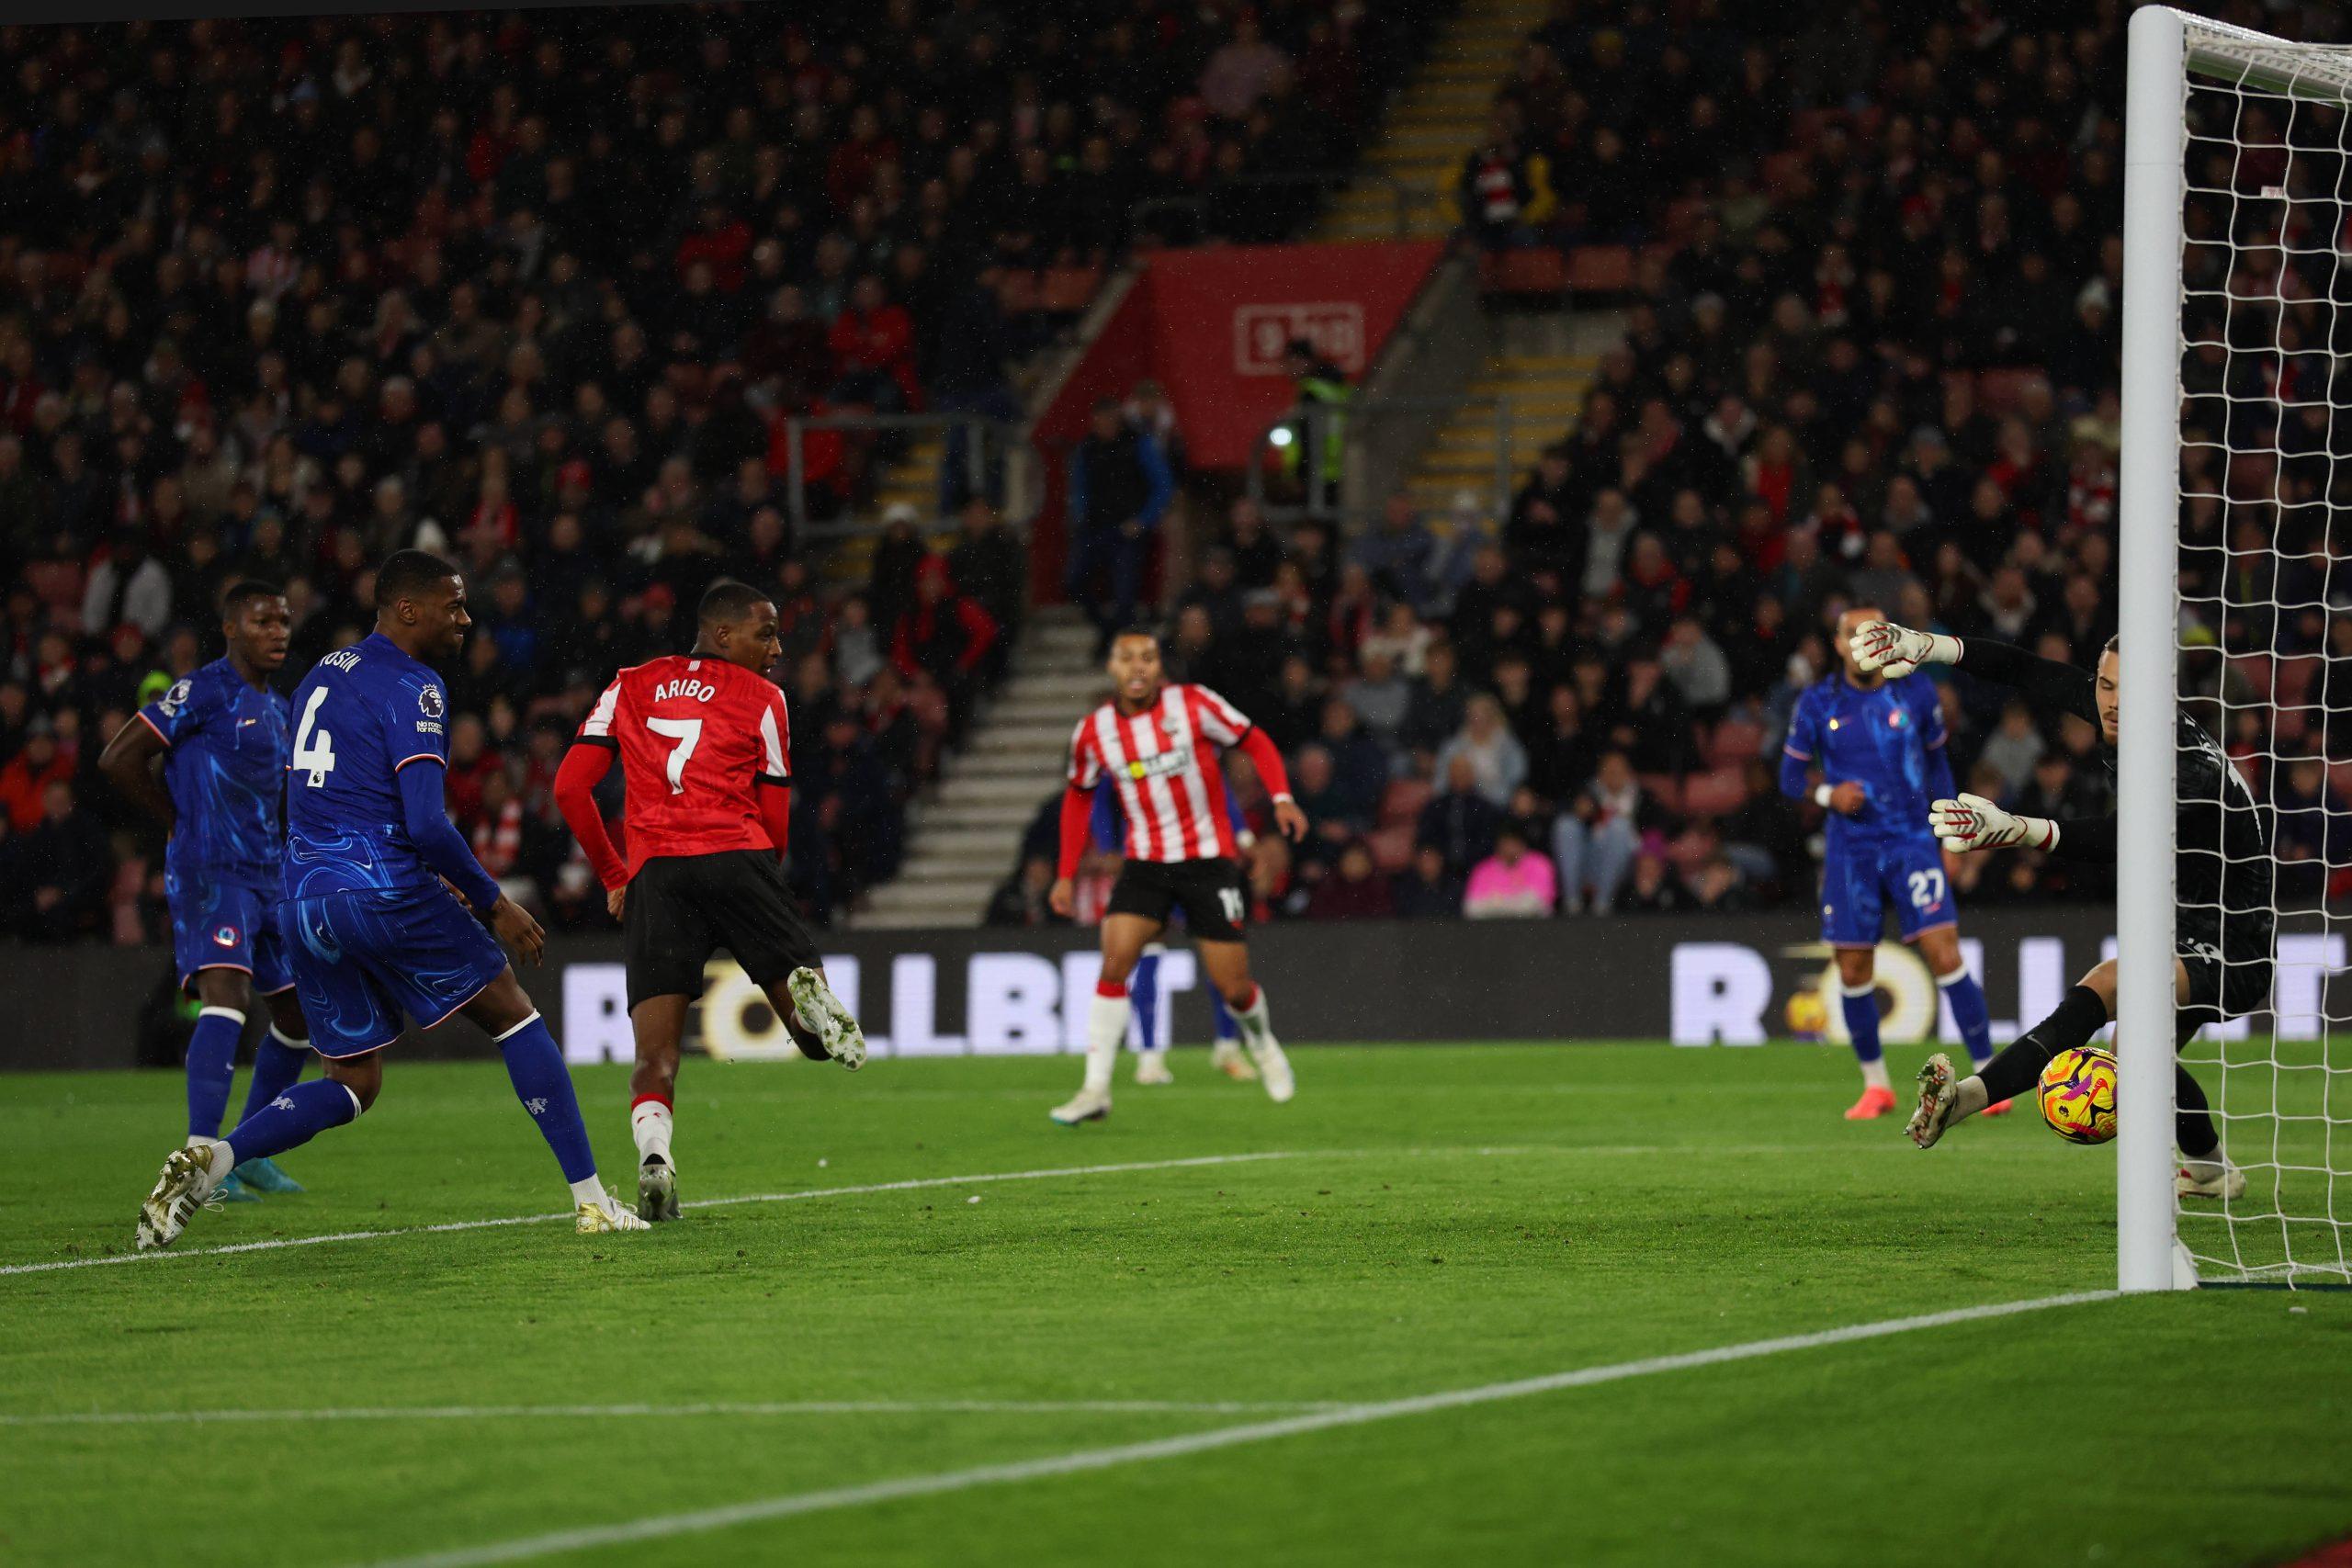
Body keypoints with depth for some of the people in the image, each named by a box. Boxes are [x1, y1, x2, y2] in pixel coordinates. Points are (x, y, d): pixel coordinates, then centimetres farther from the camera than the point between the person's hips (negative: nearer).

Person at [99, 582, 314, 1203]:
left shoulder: (277, 709, 18)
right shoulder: (204, 690, -9)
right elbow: (119, 761, -12)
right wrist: (180, 820, -3)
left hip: (267, 875, 9)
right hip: (209, 872, -9)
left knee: (300, 1012, 14)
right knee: (227, 994, -26)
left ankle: (249, 1152, 28)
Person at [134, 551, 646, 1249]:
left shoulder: (321, 676, 18)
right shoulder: (410, 689, -9)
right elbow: (427, 823, -18)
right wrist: (493, 904, -6)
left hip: (304, 902, 7)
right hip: (382, 894, -7)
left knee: (351, 1085, 13)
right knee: (513, 1015, 8)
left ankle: (213, 1157, -10)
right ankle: (590, 1199, 6)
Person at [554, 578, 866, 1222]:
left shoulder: (630, 687, 20)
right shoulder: (761, 698, 13)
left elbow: (570, 786, 13)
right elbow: (775, 822, 13)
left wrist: (613, 877, 23)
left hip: (654, 875, 2)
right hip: (736, 861, -2)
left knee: (655, 1055, 0)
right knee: (817, 1038, 2)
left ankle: (654, 1158, -28)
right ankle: (808, 990, -34)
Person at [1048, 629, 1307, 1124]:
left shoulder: (1193, 703, -11)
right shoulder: (1093, 732, -3)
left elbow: (1254, 742, 0)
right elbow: (1079, 796, 14)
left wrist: (1282, 798, -15)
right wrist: (1067, 874, 10)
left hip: (1208, 859, -2)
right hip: (1145, 861, 2)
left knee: (1232, 986, 0)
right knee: (1114, 963, -17)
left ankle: (1260, 1040, 35)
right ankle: (1095, 1089, -12)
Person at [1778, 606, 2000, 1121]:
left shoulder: (1917, 692, 1)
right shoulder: (1817, 704, 0)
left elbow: (1938, 764, 12)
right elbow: (1791, 775, 7)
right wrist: (1827, 794, -14)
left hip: (1912, 841, -1)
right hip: (1851, 850, 1)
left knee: (1944, 954, -12)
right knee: (1853, 971, 1)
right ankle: (1876, 1085, 19)